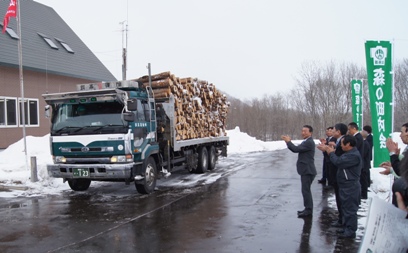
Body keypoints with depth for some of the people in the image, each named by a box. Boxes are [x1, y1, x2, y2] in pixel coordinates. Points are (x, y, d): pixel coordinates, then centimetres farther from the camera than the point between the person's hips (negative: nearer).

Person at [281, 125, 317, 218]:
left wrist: (288, 141, -10)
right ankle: (308, 209, 24)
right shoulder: (306, 142, 17)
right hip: (306, 170, 11)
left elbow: (296, 149, -24)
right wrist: (288, 141, 0)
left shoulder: (309, 142, -17)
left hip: (307, 171, -11)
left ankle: (308, 210, 0)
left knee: (306, 190, -7)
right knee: (306, 190, 15)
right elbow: (296, 149, 13)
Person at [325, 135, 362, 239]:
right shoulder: (349, 153, 14)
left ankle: (351, 231, 4)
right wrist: (331, 153, 6)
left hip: (350, 187, -11)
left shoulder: (354, 155, -22)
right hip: (346, 186, 11)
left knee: (350, 209, -3)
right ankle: (346, 228, 28)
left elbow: (338, 162, -26)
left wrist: (331, 153, -10)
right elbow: (340, 161, 16)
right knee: (346, 208, 18)